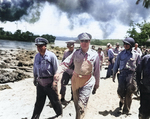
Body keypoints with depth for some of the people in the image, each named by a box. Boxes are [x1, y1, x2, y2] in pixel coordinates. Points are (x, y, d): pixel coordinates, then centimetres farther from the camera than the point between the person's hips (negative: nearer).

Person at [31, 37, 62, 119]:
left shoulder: (51, 56, -14)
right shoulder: (37, 56, 3)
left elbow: (56, 70, -11)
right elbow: (35, 68, 15)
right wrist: (35, 78, 20)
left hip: (49, 82, -4)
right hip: (40, 82, 5)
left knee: (54, 100, 11)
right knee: (39, 101, 16)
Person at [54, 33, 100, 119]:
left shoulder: (94, 54, -7)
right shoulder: (76, 53, -2)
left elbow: (97, 71, 0)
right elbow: (65, 63, -8)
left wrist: (96, 85, 6)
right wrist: (58, 73, -26)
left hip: (87, 82, -3)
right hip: (75, 80, 3)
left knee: (81, 105, -10)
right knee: (76, 104, 19)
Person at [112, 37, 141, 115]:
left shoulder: (136, 54, 5)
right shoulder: (121, 54, 9)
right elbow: (116, 64, 14)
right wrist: (114, 74, 12)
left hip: (131, 73, -1)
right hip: (122, 73, 1)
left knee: (129, 93, -2)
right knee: (120, 91, -8)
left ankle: (126, 110, 15)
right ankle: (122, 100, 28)